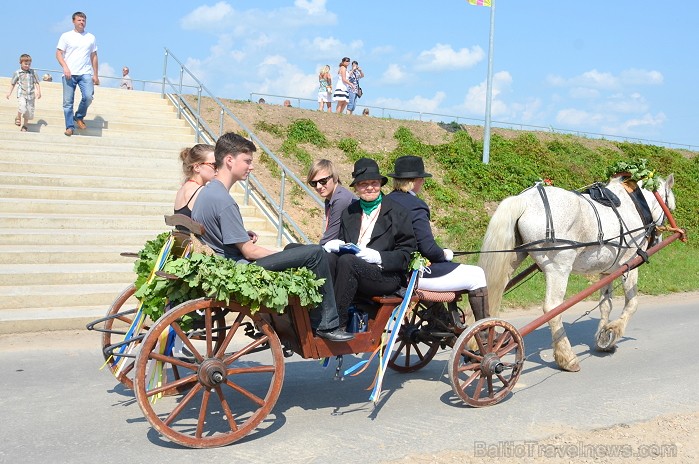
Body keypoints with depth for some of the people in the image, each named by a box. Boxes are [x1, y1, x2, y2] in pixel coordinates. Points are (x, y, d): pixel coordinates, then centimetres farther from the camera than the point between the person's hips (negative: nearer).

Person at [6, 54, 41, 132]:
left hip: (31, 95, 2)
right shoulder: (17, 73, 3)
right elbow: (13, 83, 12)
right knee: (22, 107, -27)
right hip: (21, 94, -2)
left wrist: (39, 92, -1)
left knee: (29, 112, 3)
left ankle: (24, 126, 21)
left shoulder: (33, 72, 5)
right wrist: (9, 93, 10)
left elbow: (36, 83, 9)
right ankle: (18, 118, 2)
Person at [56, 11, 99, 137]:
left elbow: (94, 57, 16)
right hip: (69, 74, -1)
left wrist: (95, 75, 10)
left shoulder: (91, 37, 15)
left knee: (88, 96, -18)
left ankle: (79, 117, 7)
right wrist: (65, 67, -13)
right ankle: (70, 127, 5)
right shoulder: (66, 36, 7)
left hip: (86, 73, 1)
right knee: (68, 102, -3)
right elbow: (59, 53, 3)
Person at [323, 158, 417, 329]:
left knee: (347, 261, -32)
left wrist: (379, 257, -16)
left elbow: (407, 252, 0)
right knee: (328, 259, -26)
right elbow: (342, 241, 22)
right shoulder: (349, 213, 21)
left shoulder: (398, 212, 5)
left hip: (387, 277, -4)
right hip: (352, 269, 5)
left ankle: (337, 323, -29)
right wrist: (332, 245, -3)